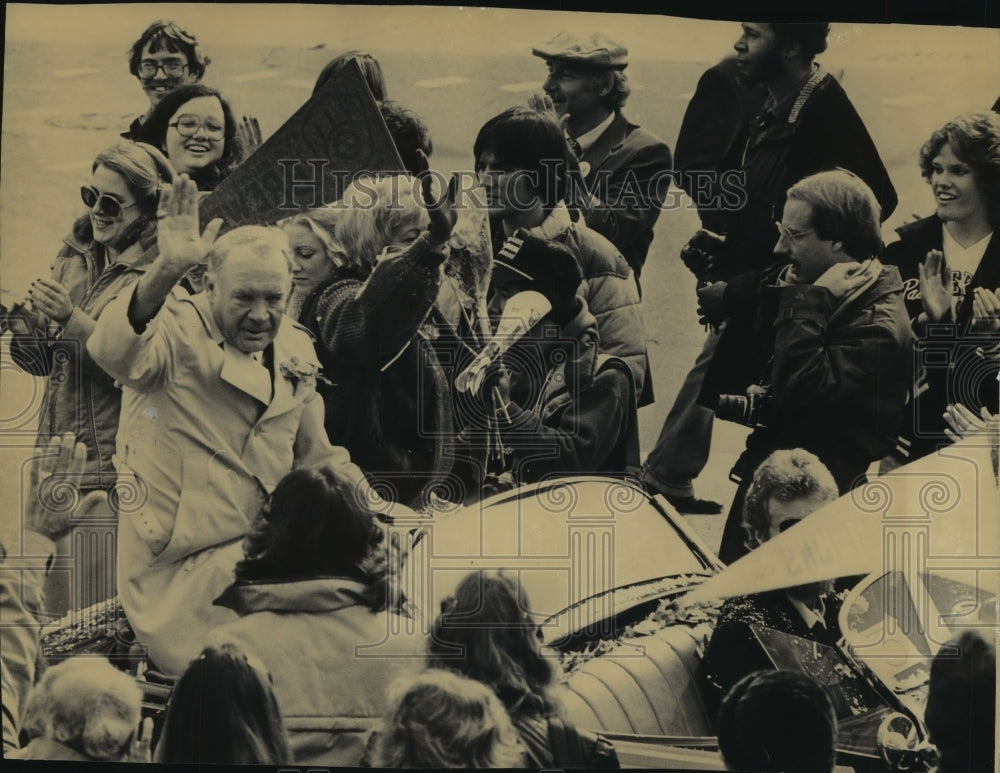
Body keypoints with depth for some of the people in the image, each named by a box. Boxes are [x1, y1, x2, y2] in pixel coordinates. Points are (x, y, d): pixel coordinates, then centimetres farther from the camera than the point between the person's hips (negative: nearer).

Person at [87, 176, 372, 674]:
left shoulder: (296, 350, 9)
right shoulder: (178, 332, -11)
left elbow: (318, 457, 18)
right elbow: (113, 353, -35)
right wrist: (166, 271, -50)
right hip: (180, 568, -7)